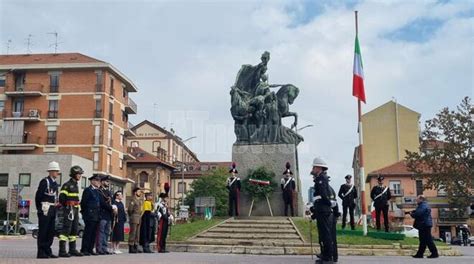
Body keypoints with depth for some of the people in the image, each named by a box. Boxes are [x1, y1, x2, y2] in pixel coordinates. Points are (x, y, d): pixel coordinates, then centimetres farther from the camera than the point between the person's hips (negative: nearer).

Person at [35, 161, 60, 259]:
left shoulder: (55, 183, 16)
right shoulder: (44, 181, -9)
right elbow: (38, 196, -11)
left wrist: (55, 206, 13)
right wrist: (39, 209, -9)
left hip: (52, 210, 8)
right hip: (45, 209, -8)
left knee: (51, 232, 10)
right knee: (43, 231, -3)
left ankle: (48, 251, 17)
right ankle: (41, 253, 1)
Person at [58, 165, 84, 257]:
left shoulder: (76, 185, 19)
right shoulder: (67, 185, -9)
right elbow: (61, 197, -15)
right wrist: (66, 207, -11)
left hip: (75, 209, 9)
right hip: (69, 209, -9)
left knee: (74, 230, 12)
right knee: (66, 229, -12)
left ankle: (72, 249, 19)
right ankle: (62, 251, -12)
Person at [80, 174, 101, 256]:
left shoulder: (97, 191, 18)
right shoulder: (88, 190, -5)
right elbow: (83, 202, -9)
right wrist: (84, 212, -6)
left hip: (96, 216, 8)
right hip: (90, 215, -8)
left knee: (93, 233, 8)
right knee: (88, 233, -6)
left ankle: (90, 249, 13)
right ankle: (84, 250, -1)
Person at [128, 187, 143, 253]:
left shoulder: (140, 200, 18)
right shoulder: (133, 200, -9)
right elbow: (129, 209, -15)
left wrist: (140, 215, 14)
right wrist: (132, 216, -4)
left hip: (139, 218, 9)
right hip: (134, 218, -9)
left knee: (137, 234, 9)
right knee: (132, 233, -7)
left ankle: (136, 248, 12)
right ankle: (131, 248, -6)